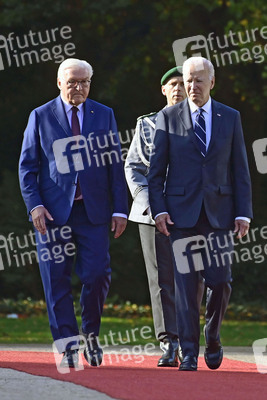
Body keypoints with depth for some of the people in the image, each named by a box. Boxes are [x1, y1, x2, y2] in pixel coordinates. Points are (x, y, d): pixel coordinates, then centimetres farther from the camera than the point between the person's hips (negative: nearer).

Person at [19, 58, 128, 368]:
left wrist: (119, 209, 1)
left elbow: (115, 164, 8)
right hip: (53, 212, -1)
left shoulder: (104, 115, 9)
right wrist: (35, 205, -9)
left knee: (97, 275, -8)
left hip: (94, 211, 1)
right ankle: (68, 347, 5)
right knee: (57, 281, -2)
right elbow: (27, 166, 4)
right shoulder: (40, 117, 5)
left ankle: (91, 334, 16)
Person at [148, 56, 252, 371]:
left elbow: (240, 170, 7)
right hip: (181, 211, -1)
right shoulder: (168, 117, 4)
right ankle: (188, 353, 0)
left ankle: (212, 337, 25)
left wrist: (243, 213, 0)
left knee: (220, 282, -1)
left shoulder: (230, 118, 8)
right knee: (185, 283, -4)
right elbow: (156, 169, 5)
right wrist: (158, 209, -5)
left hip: (218, 212, 1)